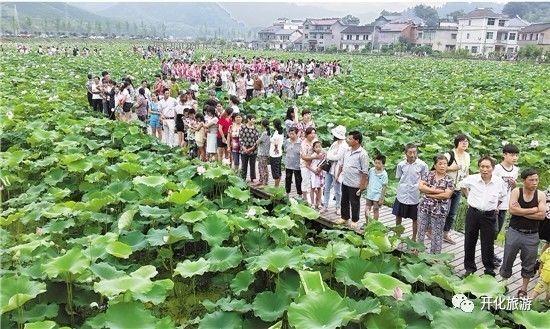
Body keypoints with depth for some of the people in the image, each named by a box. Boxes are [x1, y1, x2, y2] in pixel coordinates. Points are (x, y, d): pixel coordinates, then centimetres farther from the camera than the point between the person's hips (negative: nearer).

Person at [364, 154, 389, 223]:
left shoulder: (384, 174, -14)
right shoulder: (371, 170, -1)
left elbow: (384, 187, -11)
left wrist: (382, 198, -11)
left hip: (377, 196, -4)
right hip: (369, 194, 4)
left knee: (375, 210, 11)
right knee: (367, 209, 12)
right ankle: (366, 223, 29)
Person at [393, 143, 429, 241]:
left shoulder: (422, 165, -10)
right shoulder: (401, 165, -4)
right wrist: (404, 185, -2)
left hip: (415, 196, -2)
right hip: (402, 195, 2)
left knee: (415, 219, 11)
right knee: (398, 216, 15)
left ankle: (414, 239, 28)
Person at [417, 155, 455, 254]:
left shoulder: (449, 180, -4)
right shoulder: (428, 175, 2)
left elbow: (446, 195, -15)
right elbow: (420, 186, -10)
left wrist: (429, 194, -13)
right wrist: (436, 190, -17)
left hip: (439, 211, -2)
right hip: (424, 208, 2)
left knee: (437, 234, 7)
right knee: (421, 231, 12)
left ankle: (435, 254, 22)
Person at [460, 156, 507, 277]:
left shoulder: (499, 182, -7)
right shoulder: (471, 179, -9)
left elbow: (502, 196, 16)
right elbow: (462, 185, 15)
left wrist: (495, 205, 9)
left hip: (489, 216, 0)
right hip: (473, 213, 1)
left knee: (488, 244, 6)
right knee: (469, 242, 10)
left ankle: (490, 270, 23)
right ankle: (469, 268, 26)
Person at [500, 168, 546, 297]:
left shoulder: (541, 195, -3)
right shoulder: (516, 192, -6)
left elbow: (542, 215, -13)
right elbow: (512, 210, -20)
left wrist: (521, 212, -16)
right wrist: (533, 210, -16)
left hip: (532, 235, 1)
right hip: (514, 232, -1)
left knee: (529, 265, 11)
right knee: (507, 261, 10)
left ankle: (523, 289, 28)